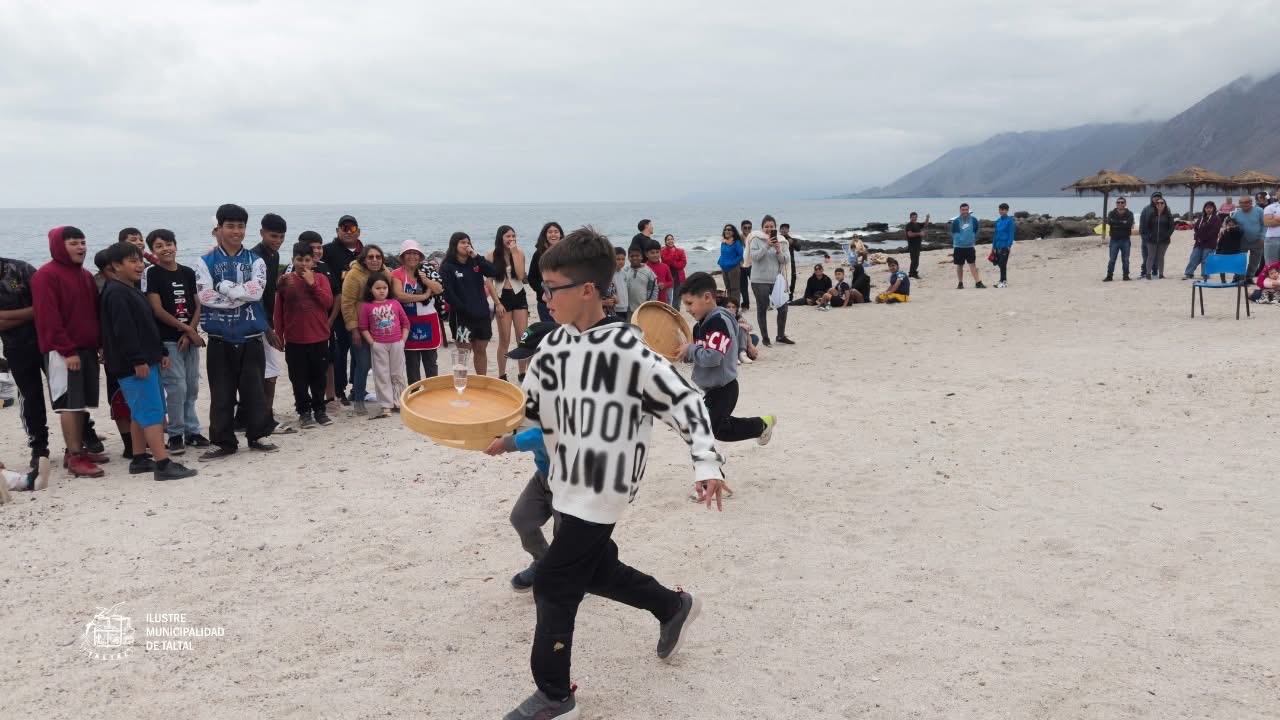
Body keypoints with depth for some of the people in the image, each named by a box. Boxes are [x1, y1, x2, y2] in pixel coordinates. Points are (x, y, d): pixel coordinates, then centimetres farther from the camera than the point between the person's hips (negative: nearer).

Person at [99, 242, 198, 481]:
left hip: (147, 362, 11)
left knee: (140, 413, 15)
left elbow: (149, 326, 23)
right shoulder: (116, 293, -14)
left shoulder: (133, 291, 19)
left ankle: (139, 459, 23)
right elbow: (123, 330, -21)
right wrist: (138, 360, -23)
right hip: (133, 365, -11)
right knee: (152, 413, -12)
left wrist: (161, 352, 20)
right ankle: (163, 464, -14)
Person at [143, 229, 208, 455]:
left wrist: (190, 332, -6)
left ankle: (191, 430, 19)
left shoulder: (188, 273, 10)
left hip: (190, 338, 5)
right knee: (177, 386, -8)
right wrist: (186, 328, -8)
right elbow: (157, 310, -9)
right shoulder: (152, 274, -3)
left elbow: (197, 306, 8)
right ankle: (175, 434, 4)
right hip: (167, 340, -4)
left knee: (192, 386, 8)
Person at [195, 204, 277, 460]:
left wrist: (224, 287, -11)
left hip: (250, 337, 1)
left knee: (254, 389, 5)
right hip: (220, 339, -1)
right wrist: (242, 294, -11)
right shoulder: (205, 262, 3)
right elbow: (205, 296, -11)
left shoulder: (255, 261, 6)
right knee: (221, 393, 3)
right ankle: (223, 442, 13)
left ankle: (258, 436, 18)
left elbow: (256, 291, -10)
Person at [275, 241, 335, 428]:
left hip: (319, 338, 1)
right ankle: (304, 412, 13)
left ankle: (319, 410, 21)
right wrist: (279, 336, 1)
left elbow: (328, 302, -9)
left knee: (319, 376, 9)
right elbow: (278, 311, 3)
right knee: (299, 379, 3)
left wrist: (312, 284, -15)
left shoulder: (320, 279, 3)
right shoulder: (286, 281, -1)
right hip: (294, 340, -1)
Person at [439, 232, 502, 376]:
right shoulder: (448, 267, -5)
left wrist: (477, 257, -11)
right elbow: (449, 294, -12)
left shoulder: (475, 262, 9)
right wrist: (465, 310, -13)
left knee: (481, 350, 11)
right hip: (462, 316, -5)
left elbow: (495, 273, -6)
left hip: (482, 314, 5)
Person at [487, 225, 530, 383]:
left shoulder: (519, 252, 1)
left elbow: (520, 276, -11)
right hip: (502, 297, -2)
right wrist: (497, 303, -9)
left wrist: (514, 253, -13)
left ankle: (523, 374, 11)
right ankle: (502, 376, 13)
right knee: (504, 340, 3)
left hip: (518, 296, 2)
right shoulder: (492, 255, -4)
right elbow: (489, 281, -4)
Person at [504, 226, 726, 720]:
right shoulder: (554, 347, 0)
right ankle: (673, 607, 46)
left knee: (554, 585, -2)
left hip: (601, 489, -7)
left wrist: (707, 465, -23)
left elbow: (685, 403, -17)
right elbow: (531, 411, 10)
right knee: (594, 569, 22)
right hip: (569, 482, 8)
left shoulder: (628, 351, -21)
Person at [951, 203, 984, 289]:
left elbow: (976, 232, 13)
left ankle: (978, 282, -8)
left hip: (970, 247, 0)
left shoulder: (974, 220, 0)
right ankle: (960, 283, 18)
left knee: (973, 264, -6)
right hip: (958, 247, 0)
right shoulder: (955, 221, -4)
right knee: (959, 265, 8)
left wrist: (973, 241, 14)